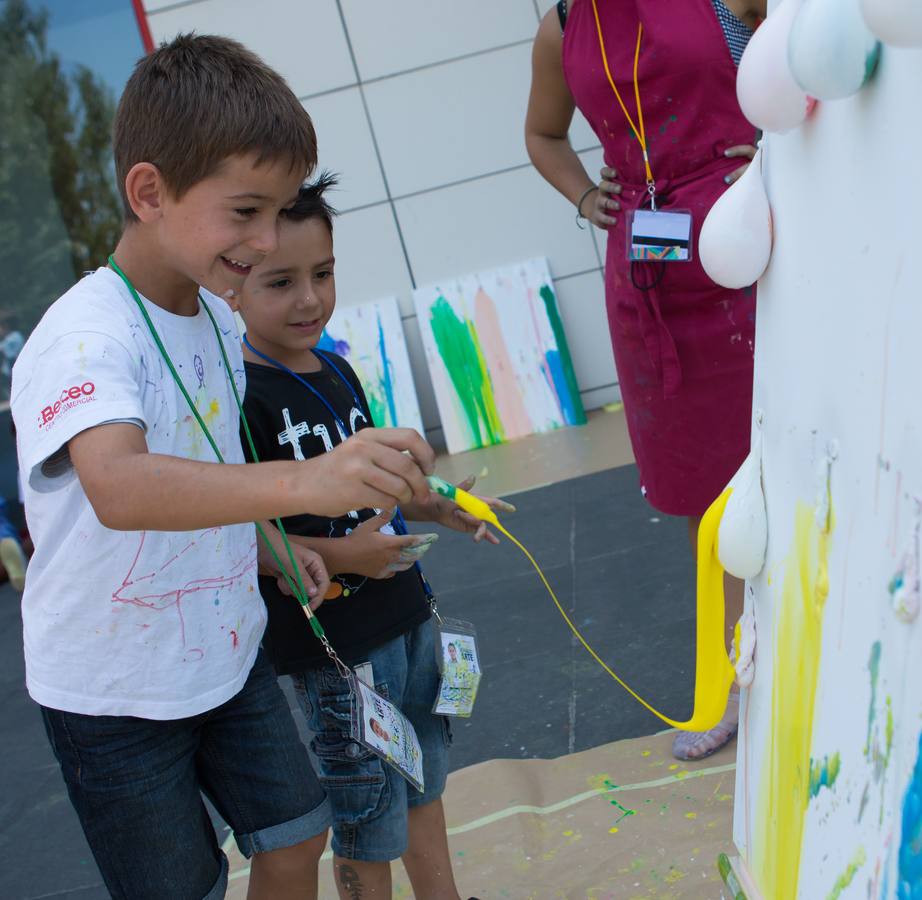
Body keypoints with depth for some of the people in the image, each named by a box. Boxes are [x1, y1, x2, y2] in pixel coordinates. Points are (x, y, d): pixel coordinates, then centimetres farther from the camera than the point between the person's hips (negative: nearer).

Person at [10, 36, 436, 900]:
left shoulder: (213, 315, -1)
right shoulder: (87, 336, -28)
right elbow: (119, 488, -49)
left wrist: (272, 545, 1)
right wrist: (301, 480, -62)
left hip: (226, 650, 7)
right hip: (114, 691, -7)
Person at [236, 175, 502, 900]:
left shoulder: (336, 371, 8)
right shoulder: (238, 398, -19)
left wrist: (439, 508, 9)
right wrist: (338, 554, -28)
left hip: (406, 615, 8)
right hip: (331, 643, -8)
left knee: (425, 782, 24)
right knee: (367, 821, 8)